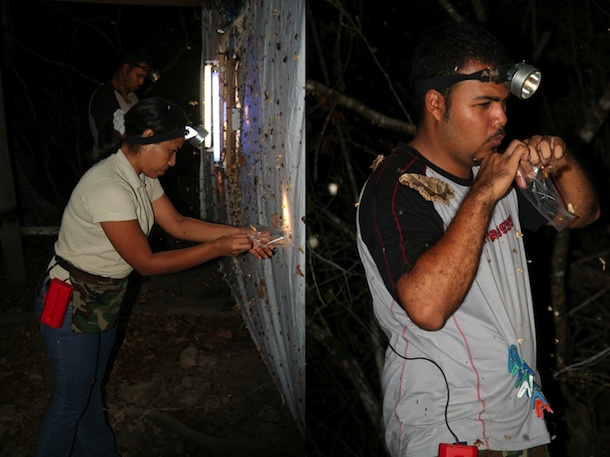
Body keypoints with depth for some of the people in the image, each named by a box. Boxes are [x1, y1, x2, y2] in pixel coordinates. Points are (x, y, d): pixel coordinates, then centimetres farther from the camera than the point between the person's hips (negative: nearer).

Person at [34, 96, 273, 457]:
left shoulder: (142, 177, -2)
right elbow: (146, 262, -26)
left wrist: (239, 234, -7)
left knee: (92, 384, 24)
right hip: (72, 303, -9)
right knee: (72, 399, 6)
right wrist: (218, 248, -23)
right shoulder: (110, 188, -31)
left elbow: (177, 224, 2)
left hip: (106, 299, 9)